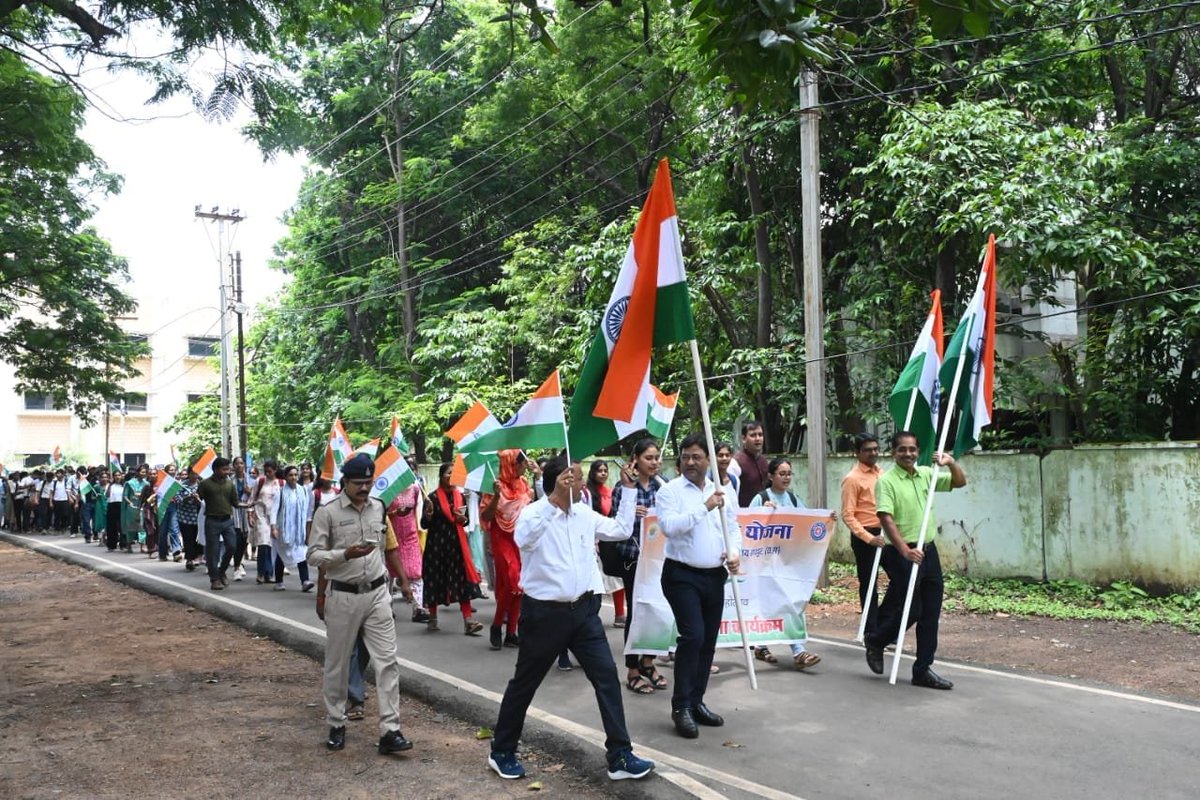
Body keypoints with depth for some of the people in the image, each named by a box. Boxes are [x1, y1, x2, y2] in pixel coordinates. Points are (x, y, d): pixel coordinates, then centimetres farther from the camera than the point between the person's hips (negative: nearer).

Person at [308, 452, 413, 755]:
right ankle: (336, 725, 26)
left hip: (377, 594, 4)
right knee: (337, 664, 9)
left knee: (388, 660, -4)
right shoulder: (327, 512, -9)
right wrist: (345, 554, -25)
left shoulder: (378, 508, 7)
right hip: (343, 596, -3)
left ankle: (390, 731, -2)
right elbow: (313, 555, -10)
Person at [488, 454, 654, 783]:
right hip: (545, 612, -5)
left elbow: (622, 529, 17)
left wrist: (628, 489, 12)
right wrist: (555, 496, -39)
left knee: (607, 675, -2)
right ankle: (502, 752, 27)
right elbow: (523, 538, -36)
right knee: (524, 683, 9)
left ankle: (620, 756, 5)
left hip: (583, 609, 6)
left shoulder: (584, 514, 7)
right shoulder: (534, 513, -13)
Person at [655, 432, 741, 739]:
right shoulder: (670, 491, -6)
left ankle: (696, 702, 22)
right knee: (693, 636, -15)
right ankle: (681, 706, -4)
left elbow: (733, 527, 17)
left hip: (715, 576, 6)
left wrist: (735, 553, -2)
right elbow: (669, 526, -22)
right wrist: (705, 507, -22)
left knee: (708, 641, 10)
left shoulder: (721, 492, 11)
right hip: (682, 575, -6)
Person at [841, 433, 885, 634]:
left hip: (885, 533, 7)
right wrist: (868, 537, -23)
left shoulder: (880, 472, 11)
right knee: (868, 584, 2)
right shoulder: (852, 478, -11)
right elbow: (847, 515, -15)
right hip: (865, 537, -7)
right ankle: (872, 629, 10)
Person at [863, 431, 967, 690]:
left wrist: (951, 463, -3)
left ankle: (923, 669, 15)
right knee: (909, 610, -4)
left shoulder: (926, 474, 9)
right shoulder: (887, 480, -10)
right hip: (902, 554, -7)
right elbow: (886, 520, -19)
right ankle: (875, 641, 23)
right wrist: (905, 551, -28)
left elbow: (960, 482, 17)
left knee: (930, 613, 6)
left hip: (928, 551, 7)